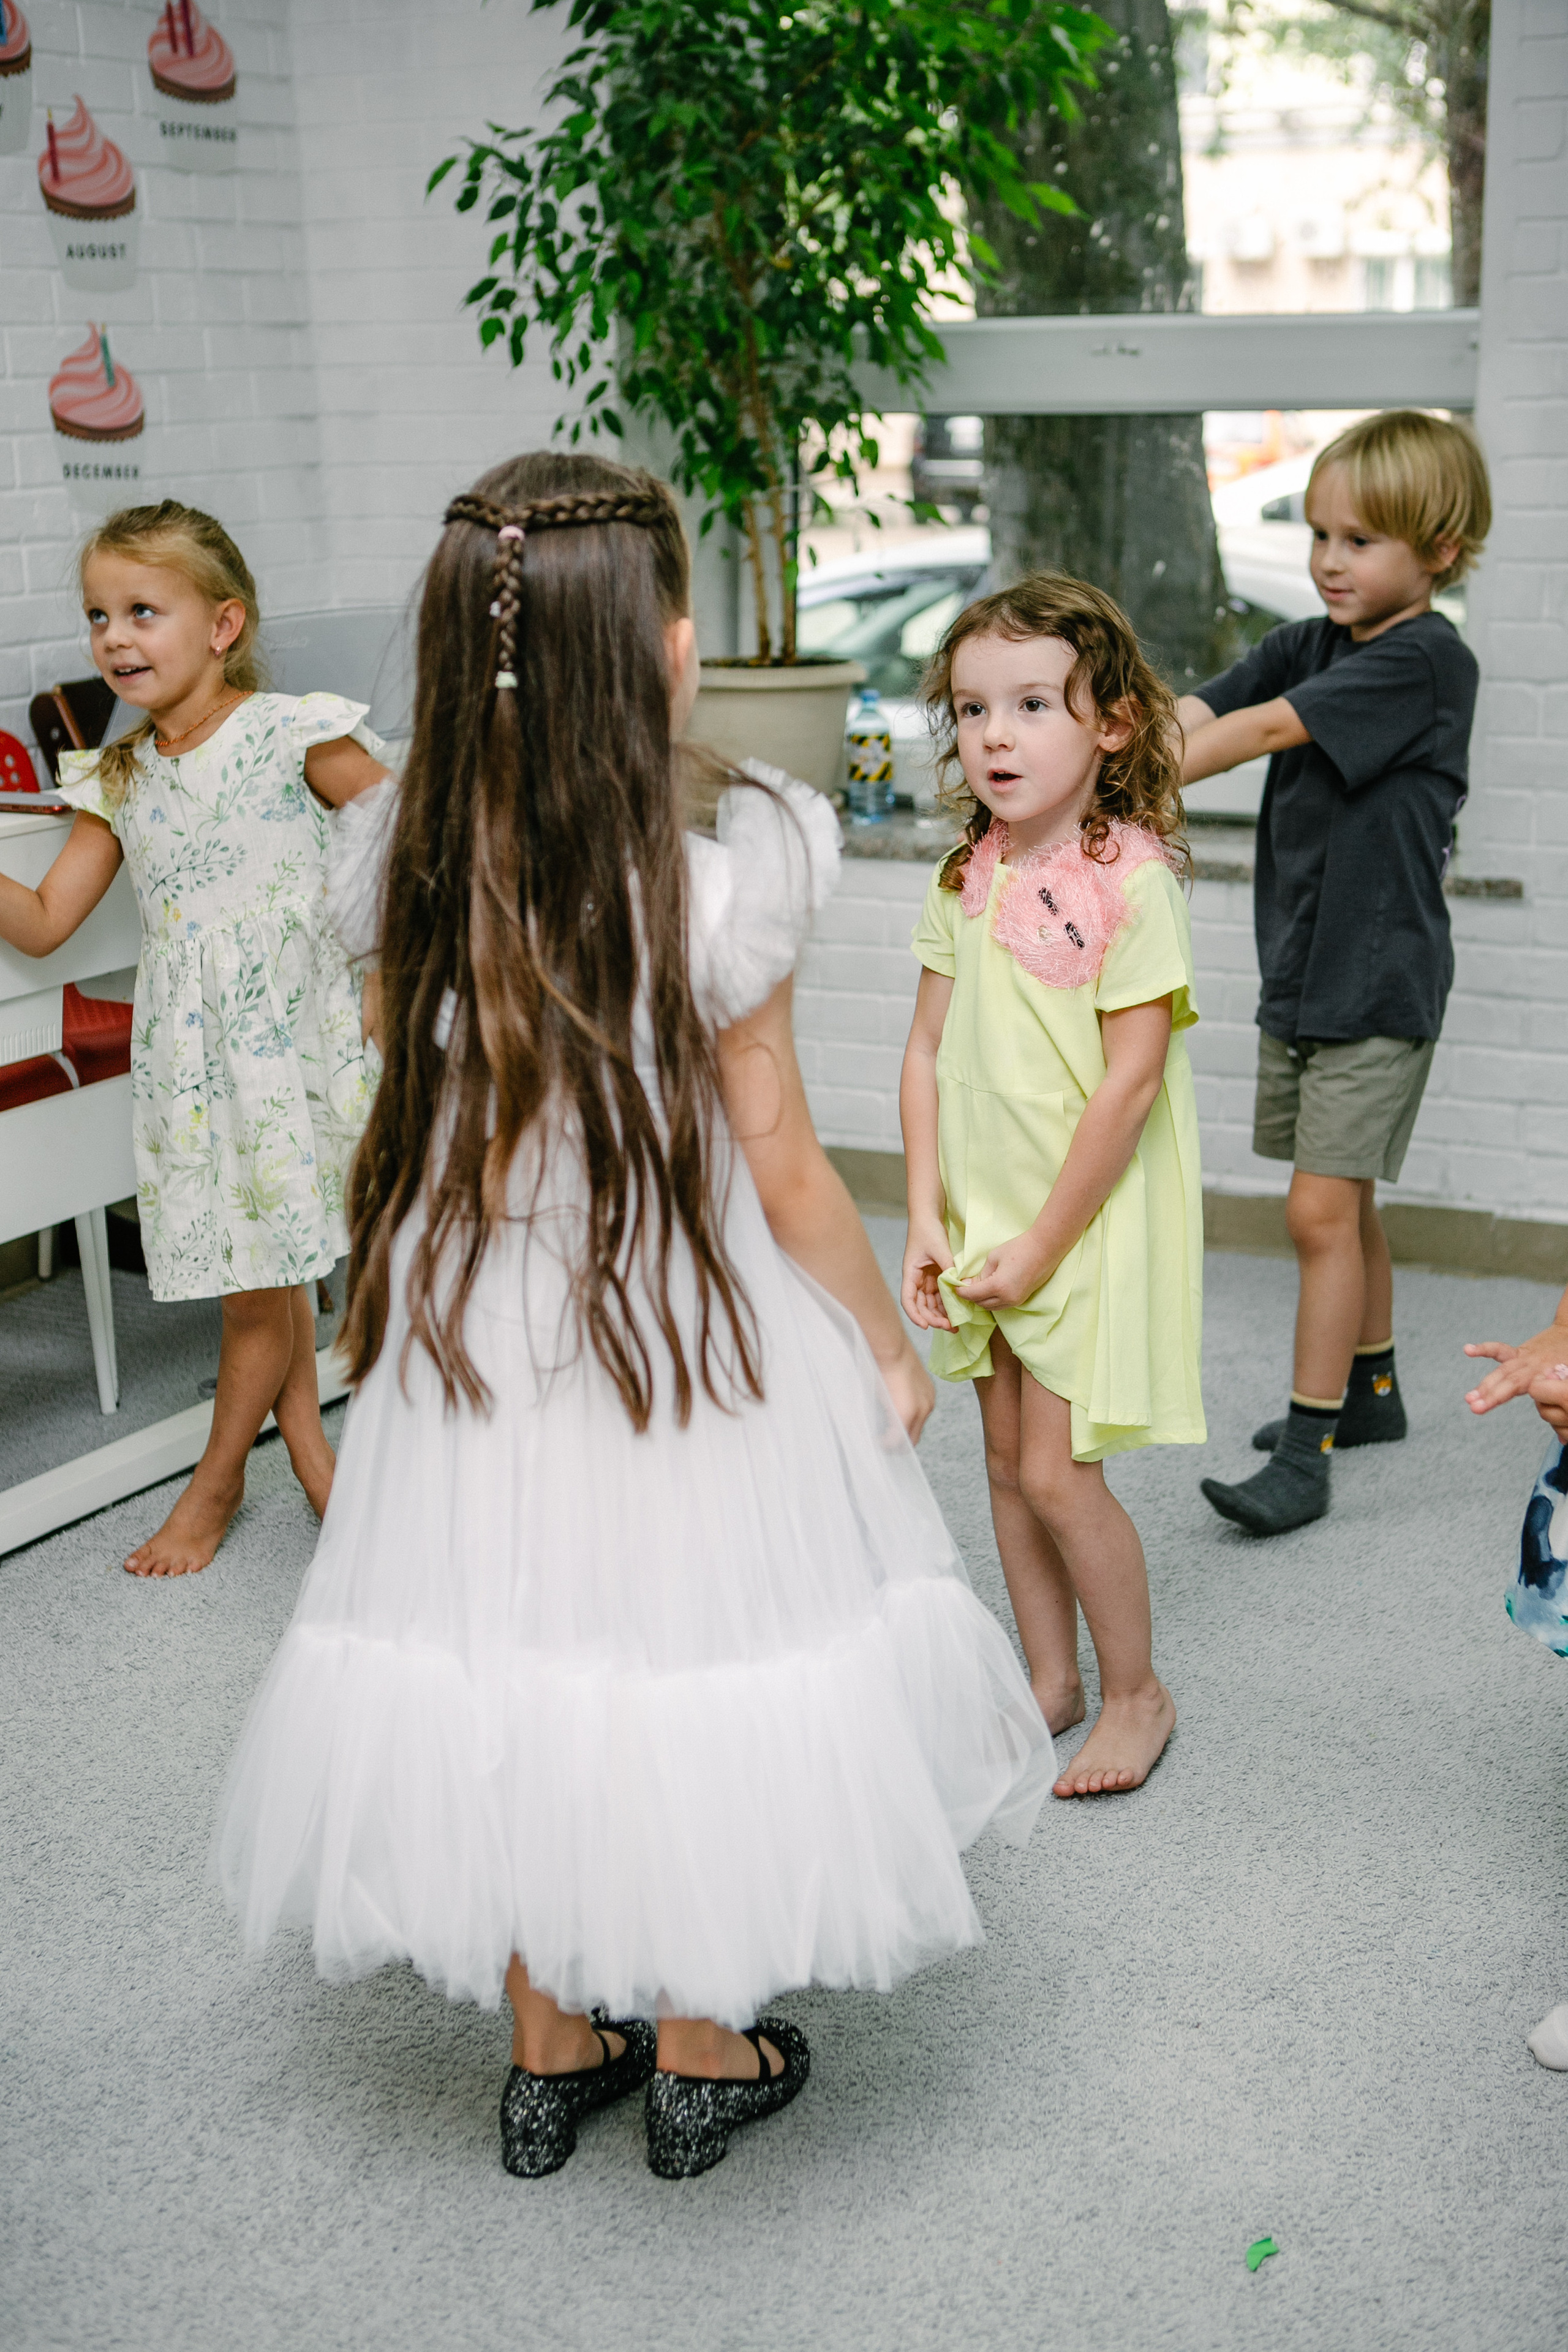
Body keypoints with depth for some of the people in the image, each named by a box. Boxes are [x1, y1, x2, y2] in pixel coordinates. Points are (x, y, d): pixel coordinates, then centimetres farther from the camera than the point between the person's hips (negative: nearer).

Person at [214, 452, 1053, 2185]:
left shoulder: (407, 868, -10)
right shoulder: (713, 891, -22)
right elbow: (781, 1167, -14)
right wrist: (888, 1341, 0)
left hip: (478, 1322, 4)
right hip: (687, 1324, -4)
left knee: (516, 1664, 19)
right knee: (688, 1668, 15)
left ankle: (550, 2054, 34)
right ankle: (703, 2057, 32)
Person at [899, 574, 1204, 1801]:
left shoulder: (1131, 879, -18)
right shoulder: (967, 881, 2)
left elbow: (1129, 1079, -20)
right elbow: (929, 1052, 5)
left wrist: (1041, 1246, -16)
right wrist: (929, 1217, -3)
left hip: (1093, 1221, -6)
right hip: (984, 1221, 7)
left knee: (1058, 1471, -4)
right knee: (1008, 1462, 15)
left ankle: (1137, 1692, 18)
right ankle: (1051, 1677, 32)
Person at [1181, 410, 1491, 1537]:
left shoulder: (1427, 659, -14)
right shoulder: (1302, 646, 8)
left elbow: (1266, 731, -24)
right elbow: (1191, 715, -6)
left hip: (1379, 981, -7)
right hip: (1299, 969, 7)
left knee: (1323, 1208, -9)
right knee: (1345, 1203, 18)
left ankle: (1307, 1454, -3)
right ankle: (1370, 1390, 34)